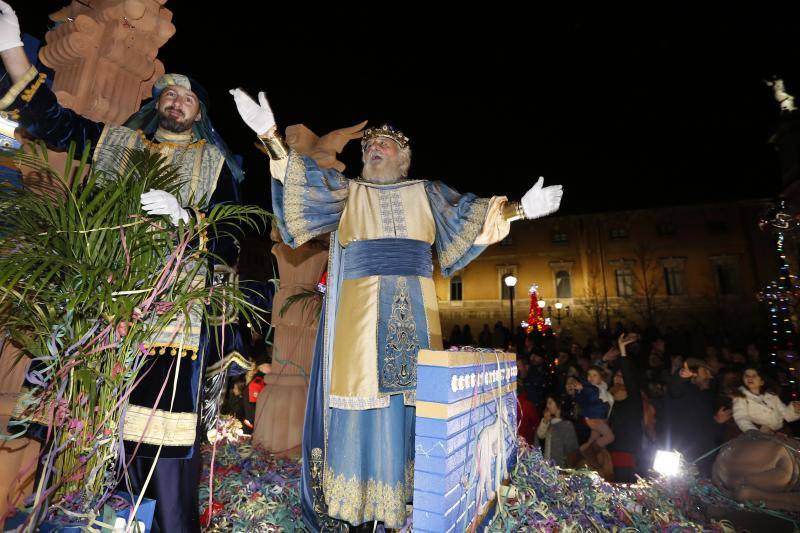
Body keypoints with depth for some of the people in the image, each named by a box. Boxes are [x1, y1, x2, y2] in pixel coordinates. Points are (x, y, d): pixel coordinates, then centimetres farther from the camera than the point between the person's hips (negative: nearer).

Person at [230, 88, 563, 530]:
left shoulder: (426, 192, 18)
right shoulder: (348, 190, 14)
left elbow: (468, 213, 13)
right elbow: (305, 179, 1)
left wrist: (516, 209, 3)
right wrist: (271, 137, -12)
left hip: (413, 308, 2)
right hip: (361, 306, -1)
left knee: (412, 392, 3)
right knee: (361, 389, -2)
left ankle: (404, 493, 19)